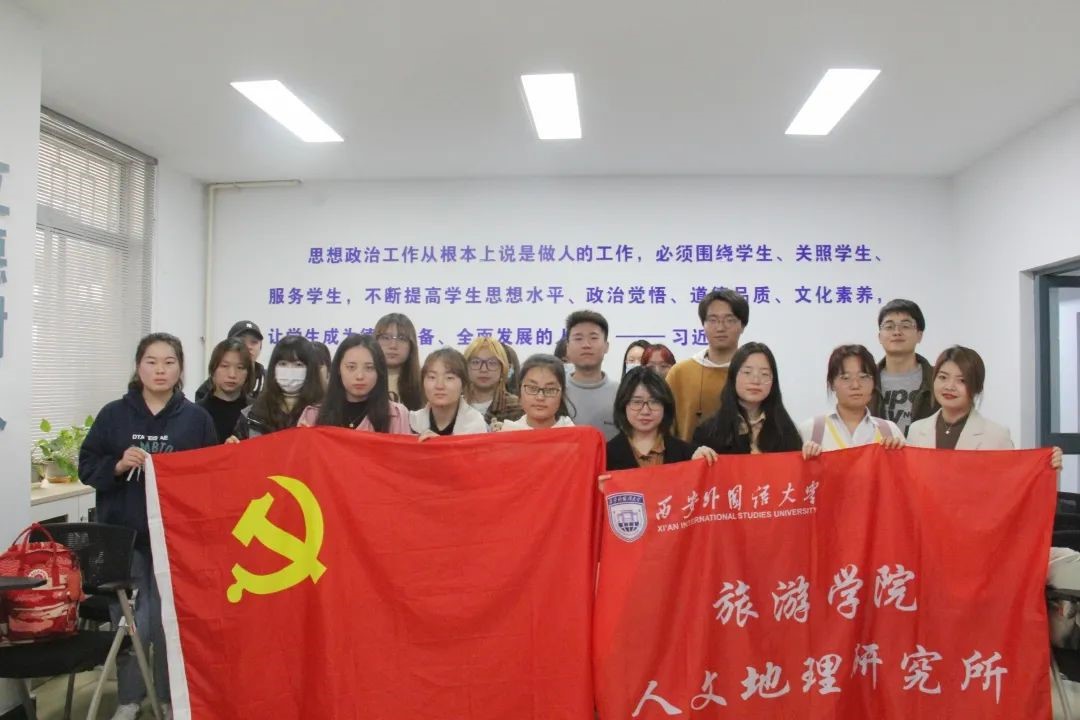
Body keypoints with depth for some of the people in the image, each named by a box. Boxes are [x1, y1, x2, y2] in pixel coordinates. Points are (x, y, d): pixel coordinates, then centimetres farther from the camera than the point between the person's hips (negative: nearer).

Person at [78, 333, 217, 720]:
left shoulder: (197, 418, 0)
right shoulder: (113, 414, 3)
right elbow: (87, 467, 4)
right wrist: (118, 465, -12)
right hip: (123, 536, 1)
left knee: (170, 621, 5)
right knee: (129, 623, 3)